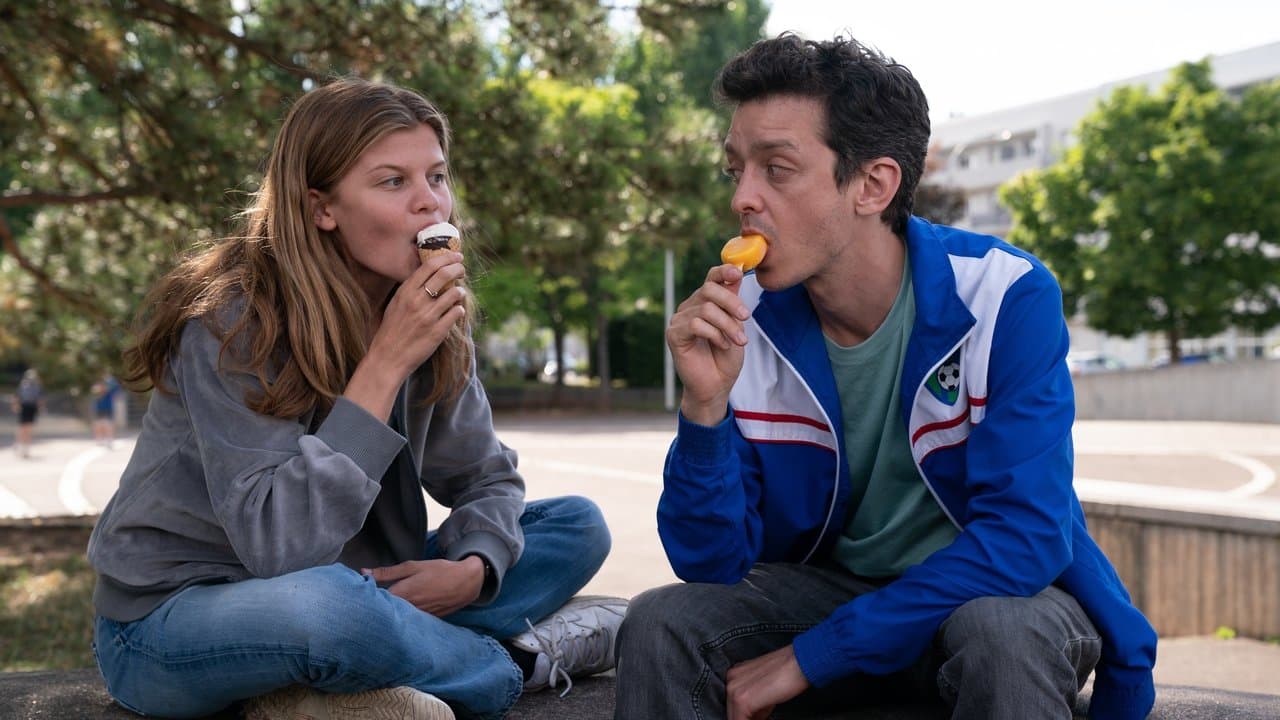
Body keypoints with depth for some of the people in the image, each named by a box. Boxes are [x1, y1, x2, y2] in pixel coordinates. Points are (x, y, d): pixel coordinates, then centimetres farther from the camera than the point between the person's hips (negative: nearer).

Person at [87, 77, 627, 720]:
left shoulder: (428, 315, -3)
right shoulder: (233, 318, -22)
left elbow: (485, 476, 6)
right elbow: (276, 544, -30)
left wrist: (472, 567, -17)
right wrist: (384, 365, -30)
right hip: (170, 623, -7)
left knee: (576, 526, 0)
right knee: (324, 603, -41)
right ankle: (523, 661, -11)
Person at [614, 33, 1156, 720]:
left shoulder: (1005, 297, -20)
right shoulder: (740, 321, -11)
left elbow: (1024, 533, -26)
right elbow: (714, 567, -11)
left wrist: (810, 655, -27)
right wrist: (706, 405, -30)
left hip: (1000, 589, -2)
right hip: (825, 586, 3)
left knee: (999, 635, -36)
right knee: (658, 625, -22)